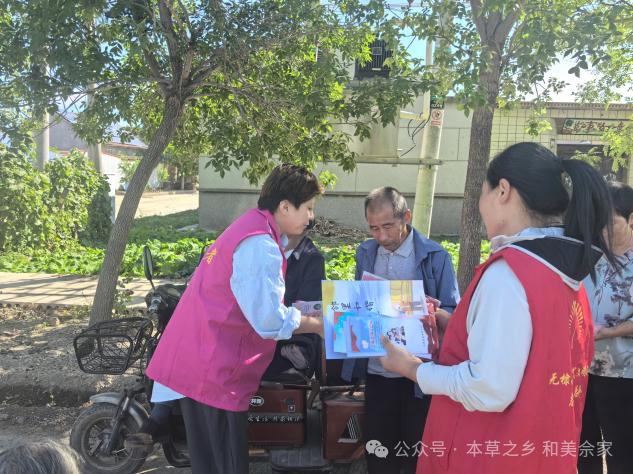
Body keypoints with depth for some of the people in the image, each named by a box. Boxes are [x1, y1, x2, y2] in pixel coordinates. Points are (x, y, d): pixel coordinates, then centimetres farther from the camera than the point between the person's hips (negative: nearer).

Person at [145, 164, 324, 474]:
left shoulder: (250, 226, 13)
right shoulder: (260, 245, -20)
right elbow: (270, 321, -22)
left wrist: (306, 312, 14)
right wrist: (318, 325, -7)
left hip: (194, 358, 10)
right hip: (215, 369, -10)